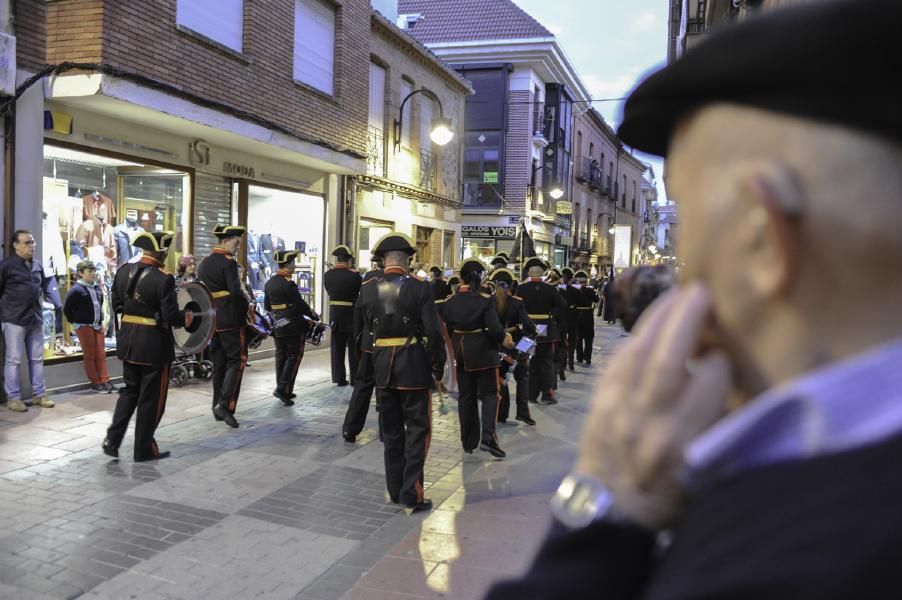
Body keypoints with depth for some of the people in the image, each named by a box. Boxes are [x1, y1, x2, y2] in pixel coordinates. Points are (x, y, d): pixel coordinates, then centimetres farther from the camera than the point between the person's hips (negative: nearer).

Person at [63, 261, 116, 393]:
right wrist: (76, 322, -2)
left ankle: (104, 381, 12)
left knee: (101, 354, 7)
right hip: (84, 326, -7)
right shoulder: (76, 289, -14)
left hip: (98, 325, 7)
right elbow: (67, 309, -10)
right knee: (89, 355, 2)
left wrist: (100, 319, 14)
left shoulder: (97, 288, 8)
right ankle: (95, 383, 8)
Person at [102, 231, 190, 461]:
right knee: (151, 397, 7)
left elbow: (116, 305, 9)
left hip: (128, 340, 6)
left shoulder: (123, 271, 1)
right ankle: (144, 449, 17)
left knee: (130, 390, 22)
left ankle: (112, 439, 16)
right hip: (154, 343, -6)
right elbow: (171, 316, -19)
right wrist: (187, 317, 0)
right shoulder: (163, 279, -19)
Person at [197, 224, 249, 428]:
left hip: (211, 319, 8)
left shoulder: (204, 263, 13)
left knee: (218, 362, 12)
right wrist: (248, 308, -4)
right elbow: (236, 292, -19)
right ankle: (225, 404, -13)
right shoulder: (228, 263, -12)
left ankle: (218, 406, 15)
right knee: (237, 360, -3)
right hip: (231, 319, -8)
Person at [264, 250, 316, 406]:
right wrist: (314, 316, -2)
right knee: (294, 356, 0)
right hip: (293, 325, -8)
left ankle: (283, 390, 18)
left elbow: (267, 306, 16)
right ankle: (283, 389, -7)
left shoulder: (269, 283, 8)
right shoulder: (288, 284, -17)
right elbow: (301, 304, -16)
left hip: (277, 325, 8)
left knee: (281, 355, 13)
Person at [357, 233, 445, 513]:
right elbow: (433, 332, -12)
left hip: (382, 366, 4)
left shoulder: (367, 290, 0)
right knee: (417, 430, 6)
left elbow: (367, 329, 7)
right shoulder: (420, 288, -11)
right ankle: (411, 495, 6)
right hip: (414, 366, -4)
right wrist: (438, 365, -1)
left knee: (391, 430, 16)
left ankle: (394, 489, 27)